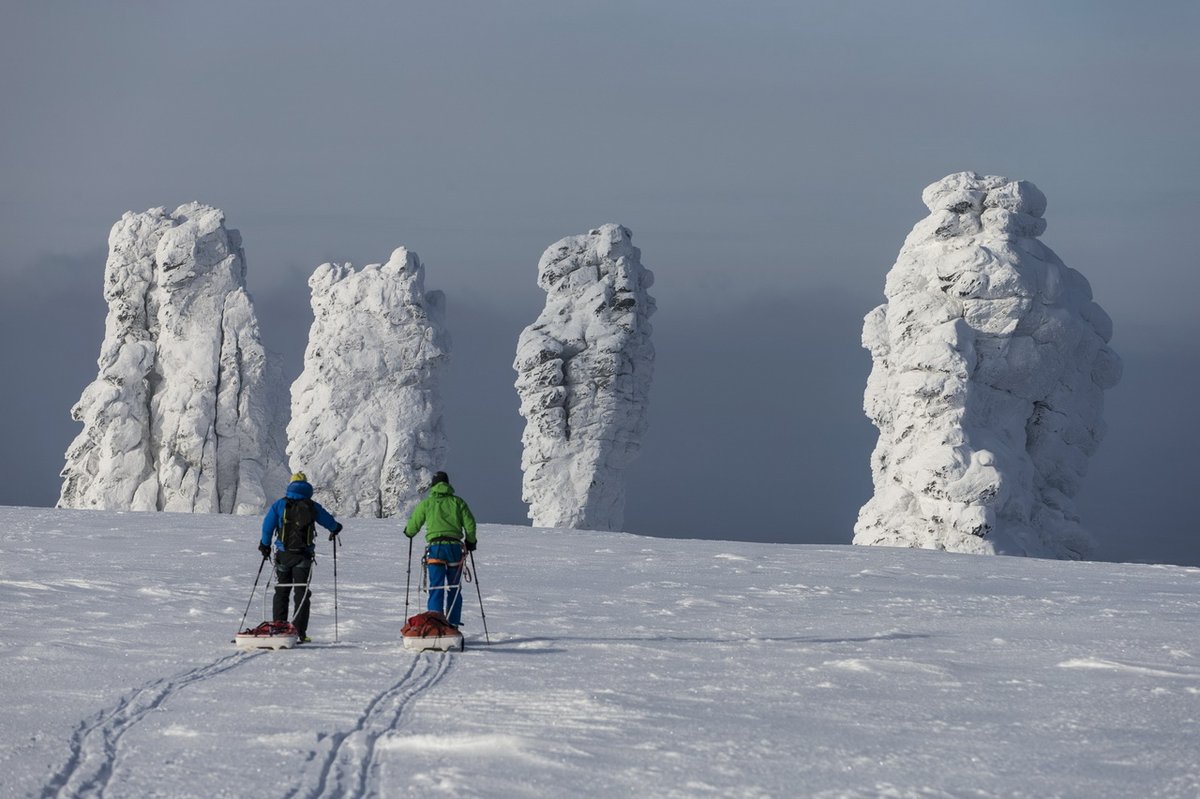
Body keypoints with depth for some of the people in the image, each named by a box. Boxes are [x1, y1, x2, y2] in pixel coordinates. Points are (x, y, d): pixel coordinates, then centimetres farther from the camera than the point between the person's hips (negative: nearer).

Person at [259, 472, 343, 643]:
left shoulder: (280, 504, 0)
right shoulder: (312, 507, 2)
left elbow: (268, 525, -4)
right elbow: (329, 521, 16)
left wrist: (265, 545, 10)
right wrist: (335, 529, 39)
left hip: (283, 555, 1)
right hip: (304, 556, -1)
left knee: (281, 591, 11)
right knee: (302, 593, 0)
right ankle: (300, 632, -9)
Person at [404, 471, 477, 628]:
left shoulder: (427, 503, 5)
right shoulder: (457, 502, 8)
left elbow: (413, 525, 10)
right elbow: (470, 523, 6)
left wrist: (408, 532, 34)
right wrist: (470, 541, 23)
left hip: (435, 548, -1)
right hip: (455, 547, 1)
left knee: (436, 589, -2)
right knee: (454, 590, 9)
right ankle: (453, 625, 7)